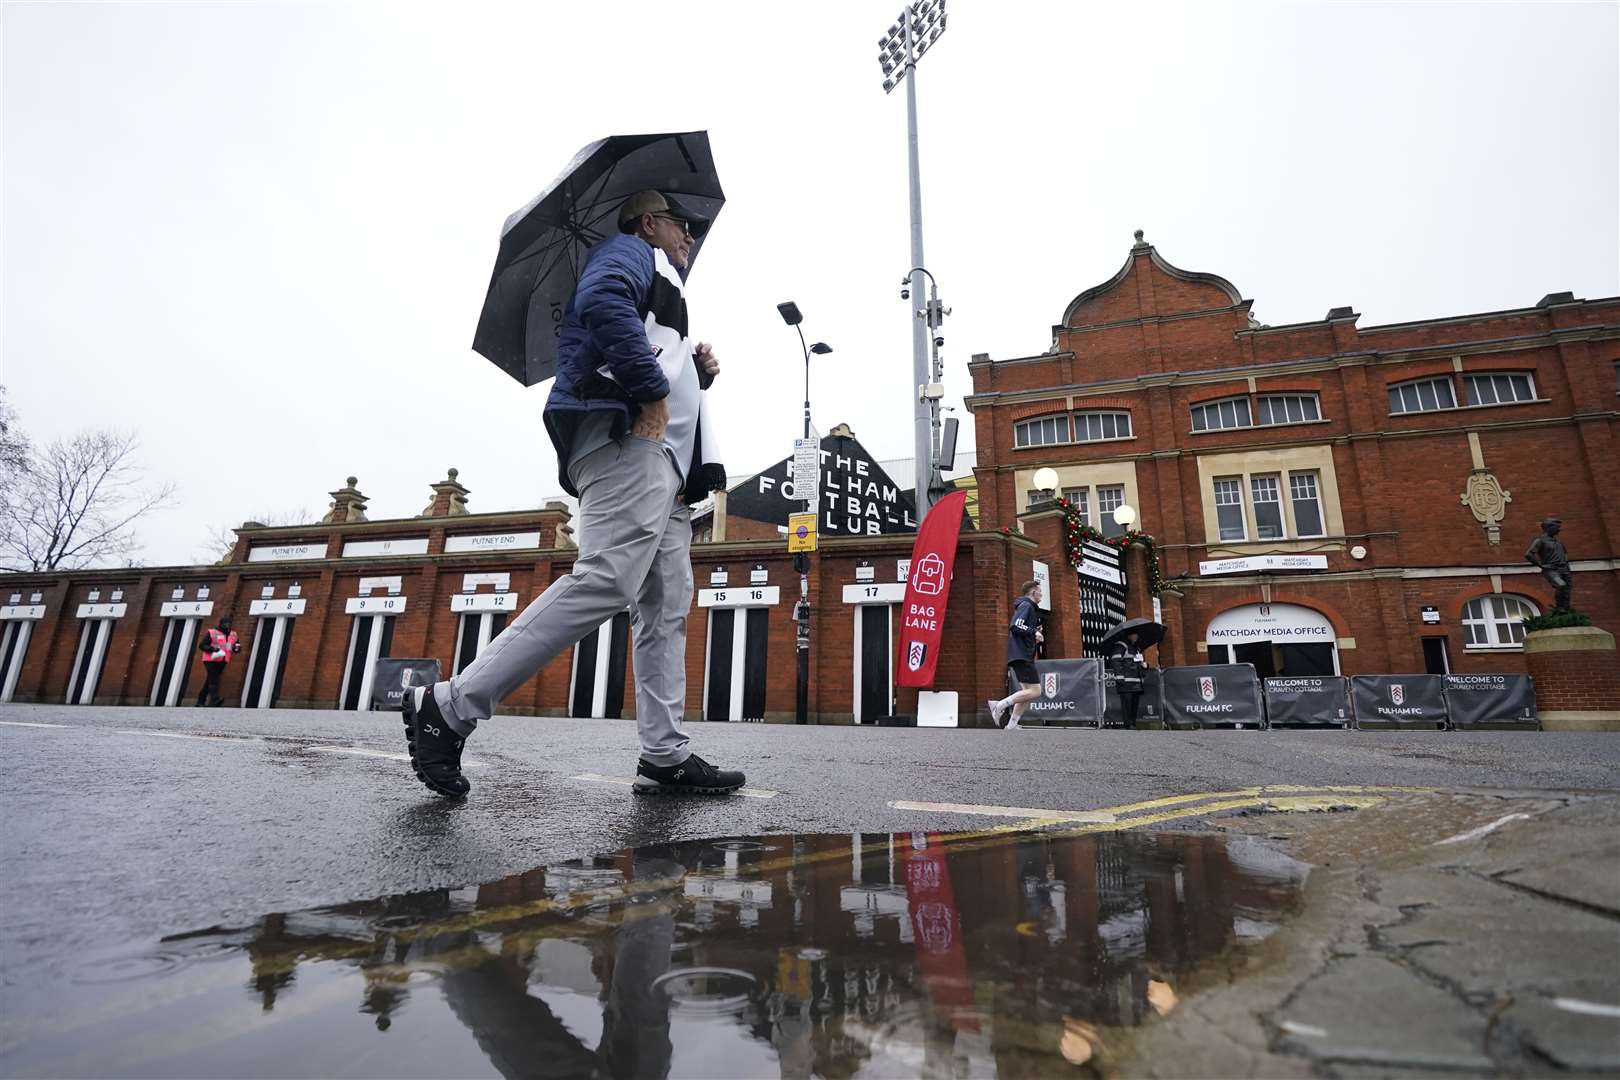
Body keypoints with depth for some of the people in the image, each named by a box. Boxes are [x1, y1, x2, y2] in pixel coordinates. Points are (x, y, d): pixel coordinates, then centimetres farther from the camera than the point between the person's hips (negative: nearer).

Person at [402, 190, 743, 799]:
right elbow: (602, 300, -15)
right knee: (607, 581, -24)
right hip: (628, 439, -10)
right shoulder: (630, 250, 11)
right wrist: (653, 389, -16)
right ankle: (450, 707, -18)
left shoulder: (658, 284, 39)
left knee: (667, 607, 0)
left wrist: (695, 374, 16)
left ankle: (664, 756, -1)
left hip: (664, 458, 11)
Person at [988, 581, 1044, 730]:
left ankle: (1012, 725, 5)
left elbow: (1016, 629, 25)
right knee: (1035, 691, -13)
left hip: (1021, 656, 10)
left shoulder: (1028, 607, 24)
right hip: (1022, 656, -10)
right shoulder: (1026, 605, -6)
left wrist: (1034, 634, 15)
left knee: (1028, 691, 8)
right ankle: (1000, 705, -14)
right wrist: (1034, 632, -12)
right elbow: (1015, 627, -20)